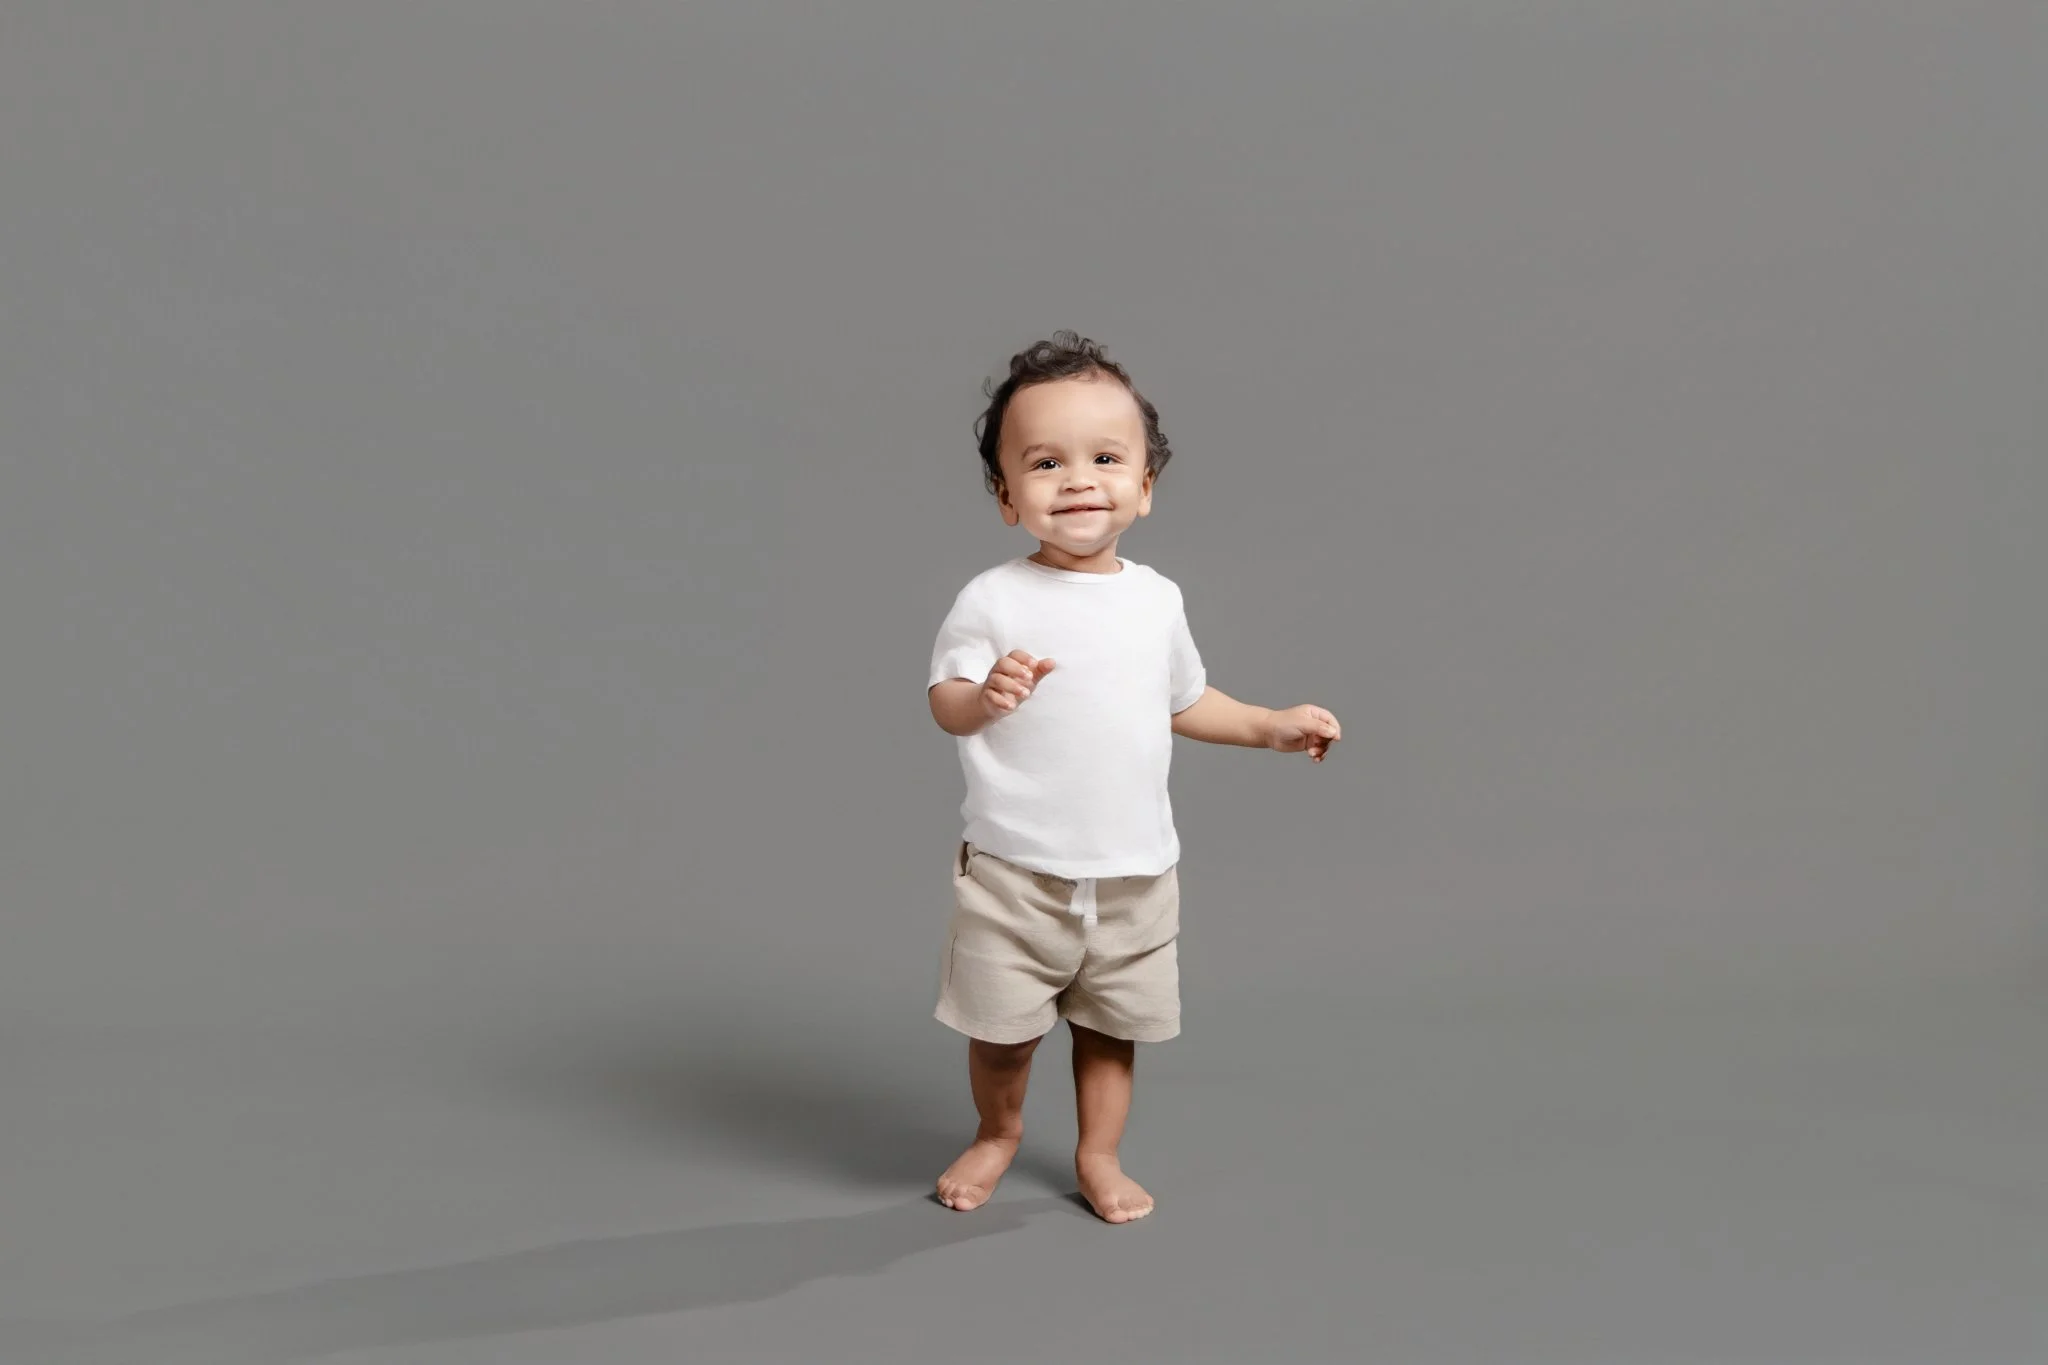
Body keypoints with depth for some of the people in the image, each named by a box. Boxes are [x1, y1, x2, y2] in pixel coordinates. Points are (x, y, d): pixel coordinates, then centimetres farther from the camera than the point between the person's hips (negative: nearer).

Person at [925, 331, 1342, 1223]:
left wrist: (1270, 727, 11)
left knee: (1113, 1026, 14)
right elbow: (945, 706, -15)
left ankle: (1099, 1156, 35)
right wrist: (986, 695, -36)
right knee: (1001, 1028, 7)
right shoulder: (993, 600, -11)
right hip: (1016, 871, -3)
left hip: (1135, 873, 3)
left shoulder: (1157, 598, 3)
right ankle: (997, 1132, 36)